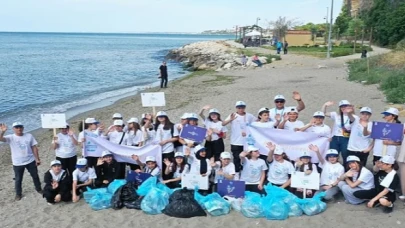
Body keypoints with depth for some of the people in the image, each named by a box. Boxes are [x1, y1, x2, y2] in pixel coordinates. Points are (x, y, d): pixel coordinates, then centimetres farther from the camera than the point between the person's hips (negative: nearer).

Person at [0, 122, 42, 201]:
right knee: (18, 179, 12)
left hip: (30, 161, 2)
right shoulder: (11, 138, -11)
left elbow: (34, 148, 0)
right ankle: (18, 194, 32)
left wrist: (37, 159, 0)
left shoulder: (29, 136, -5)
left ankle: (39, 189, 39)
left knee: (35, 176, 17)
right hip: (17, 163, -2)